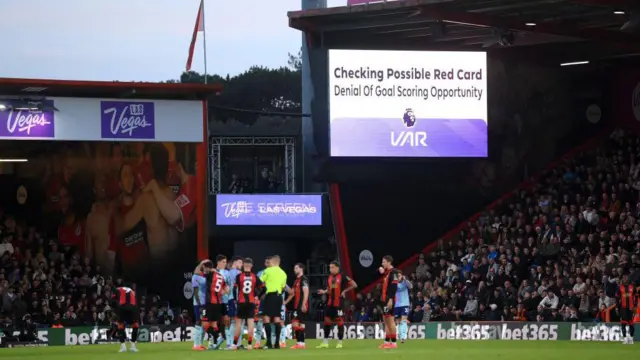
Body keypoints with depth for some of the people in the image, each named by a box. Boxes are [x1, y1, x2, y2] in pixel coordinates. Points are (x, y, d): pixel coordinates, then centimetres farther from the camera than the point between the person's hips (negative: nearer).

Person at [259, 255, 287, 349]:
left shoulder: (268, 270, -4)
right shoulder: (283, 273, 14)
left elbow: (260, 282, -4)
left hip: (270, 295, -6)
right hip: (279, 296, 6)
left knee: (267, 318, -5)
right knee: (277, 318, 7)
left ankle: (269, 342, -14)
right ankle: (277, 343, 5)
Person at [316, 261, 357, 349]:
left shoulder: (342, 277, -9)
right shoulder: (329, 277, 10)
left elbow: (354, 285, -9)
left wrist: (345, 291, -10)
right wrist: (324, 292, 0)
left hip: (339, 304, -6)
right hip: (330, 303, 6)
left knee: (340, 322, -1)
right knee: (327, 321, 6)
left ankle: (340, 343, 6)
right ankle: (325, 343, 12)